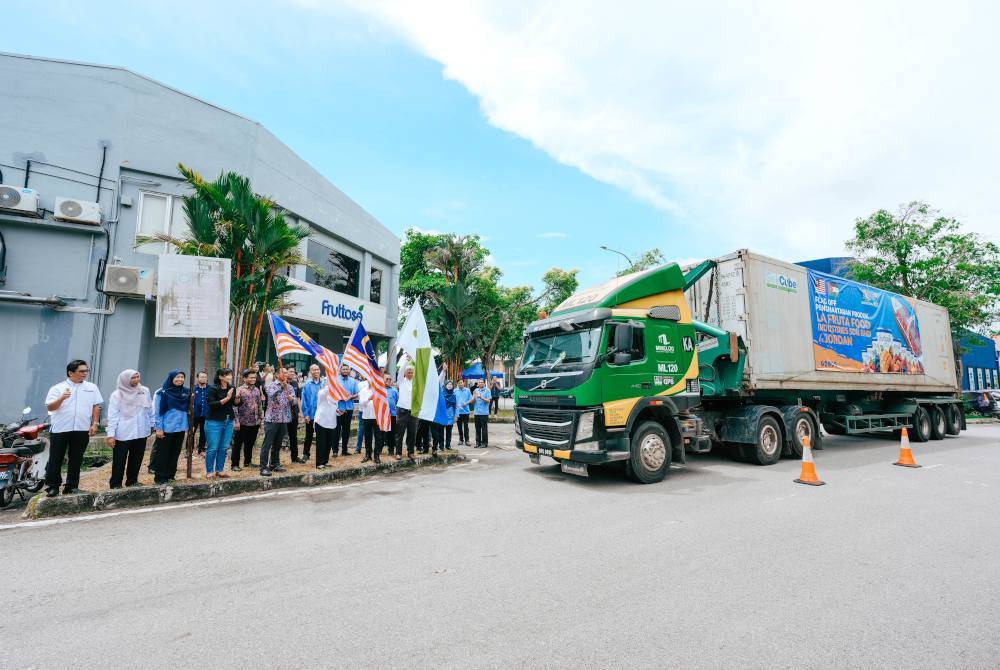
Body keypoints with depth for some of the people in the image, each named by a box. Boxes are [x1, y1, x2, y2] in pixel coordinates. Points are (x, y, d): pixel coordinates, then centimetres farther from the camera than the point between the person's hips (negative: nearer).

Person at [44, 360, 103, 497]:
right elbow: (50, 408, -5)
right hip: (60, 429, -1)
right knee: (55, 459, 4)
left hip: (82, 430, 2)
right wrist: (61, 398, -23)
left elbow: (96, 406, 9)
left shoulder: (92, 387, 9)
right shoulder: (57, 388, 2)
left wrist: (95, 424, 0)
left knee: (76, 460, 8)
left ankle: (71, 486, 16)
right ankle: (52, 486, 15)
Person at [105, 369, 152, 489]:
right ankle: (115, 484, 14)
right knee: (119, 461, 3)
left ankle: (132, 481, 24)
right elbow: (113, 415, -8)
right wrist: (111, 434, -13)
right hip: (122, 434, -4)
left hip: (141, 432, 4)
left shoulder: (144, 391, 4)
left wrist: (151, 424, 14)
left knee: (136, 460, 12)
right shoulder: (117, 395, -6)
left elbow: (149, 409, 12)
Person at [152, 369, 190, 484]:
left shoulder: (186, 392, 6)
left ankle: (170, 475, 22)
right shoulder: (162, 392, -8)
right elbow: (158, 411, -8)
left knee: (175, 453, 11)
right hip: (166, 429, -5)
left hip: (180, 428, 5)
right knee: (163, 454, 5)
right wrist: (159, 428, -11)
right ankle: (160, 477, 14)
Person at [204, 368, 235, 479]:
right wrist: (227, 398, -21)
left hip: (229, 421, 5)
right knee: (213, 448, 0)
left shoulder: (232, 388, 7)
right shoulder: (213, 389, -9)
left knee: (224, 448, 8)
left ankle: (219, 470, 18)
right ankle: (209, 472, 12)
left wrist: (237, 397, -8)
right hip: (215, 422, -5)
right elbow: (212, 405, -17)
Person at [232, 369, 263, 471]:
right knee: (237, 444, 4)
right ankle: (234, 464, 13)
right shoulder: (239, 390, -8)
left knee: (250, 444, 15)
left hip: (255, 423, 5)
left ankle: (248, 462, 28)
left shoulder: (257, 390, 10)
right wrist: (236, 421, -15)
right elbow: (235, 406, -10)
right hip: (242, 423, -5)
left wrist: (261, 418, 14)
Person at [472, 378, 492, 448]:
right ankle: (478, 442, 15)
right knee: (477, 428, 7)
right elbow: (472, 402, 9)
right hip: (476, 412, 4)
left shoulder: (487, 391, 0)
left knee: (484, 429, -2)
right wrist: (474, 397, -11)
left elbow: (488, 401, -8)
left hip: (484, 413, -4)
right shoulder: (476, 390, 12)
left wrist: (481, 397, -20)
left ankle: (484, 443, 5)